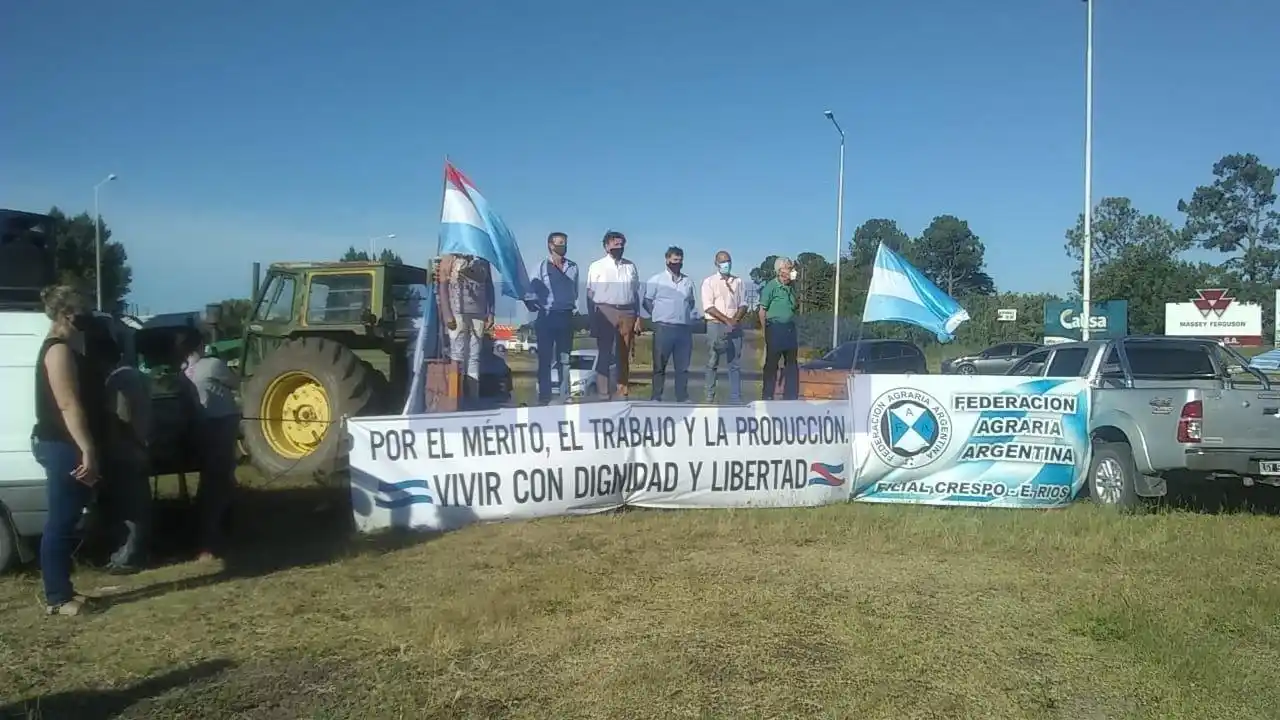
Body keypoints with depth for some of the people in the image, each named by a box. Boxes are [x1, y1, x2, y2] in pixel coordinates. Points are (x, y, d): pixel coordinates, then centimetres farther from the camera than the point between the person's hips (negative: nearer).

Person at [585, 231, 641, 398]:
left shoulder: (631, 267, 11)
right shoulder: (596, 267, 1)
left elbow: (636, 293, 12)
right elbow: (590, 295, 0)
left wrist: (638, 317, 5)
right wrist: (592, 320, -6)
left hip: (627, 312, 3)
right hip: (605, 312, -3)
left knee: (624, 355, 8)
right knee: (604, 354, -1)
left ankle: (623, 392, 15)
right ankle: (603, 393, 4)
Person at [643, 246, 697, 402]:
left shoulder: (688, 282, 13)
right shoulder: (656, 280, 0)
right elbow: (647, 302, 2)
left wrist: (691, 317, 10)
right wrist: (659, 315, 1)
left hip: (684, 329, 4)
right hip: (663, 328, -4)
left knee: (683, 366, 6)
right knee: (659, 365, 0)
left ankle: (682, 397, 12)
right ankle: (656, 397, 4)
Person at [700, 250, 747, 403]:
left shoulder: (738, 281, 11)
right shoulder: (709, 281, -1)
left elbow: (743, 304, 9)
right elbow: (708, 307, -9)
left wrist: (736, 319, -10)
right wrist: (727, 320, -15)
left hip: (735, 326, 3)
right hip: (716, 325, -3)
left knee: (735, 364, 2)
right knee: (713, 363, 1)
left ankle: (736, 399, 4)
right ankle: (710, 397, 8)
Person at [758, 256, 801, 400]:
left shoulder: (791, 287, 12)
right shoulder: (771, 286, -9)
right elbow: (762, 311, -8)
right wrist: (766, 331, -8)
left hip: (790, 329, 7)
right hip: (775, 328, -7)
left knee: (792, 365, 9)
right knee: (771, 364, 1)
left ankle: (790, 397, 18)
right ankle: (767, 397, 10)